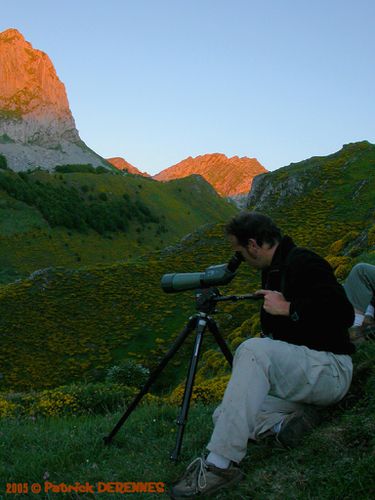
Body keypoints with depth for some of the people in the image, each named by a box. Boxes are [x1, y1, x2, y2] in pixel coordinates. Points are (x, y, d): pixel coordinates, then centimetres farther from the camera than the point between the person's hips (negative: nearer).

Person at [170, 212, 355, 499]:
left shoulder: (302, 262, -13)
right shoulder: (273, 270, 14)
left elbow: (343, 313, -24)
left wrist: (288, 308, -20)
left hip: (330, 368, -9)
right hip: (296, 370, 9)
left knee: (254, 350, -35)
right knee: (224, 416, -4)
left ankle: (219, 465, -35)